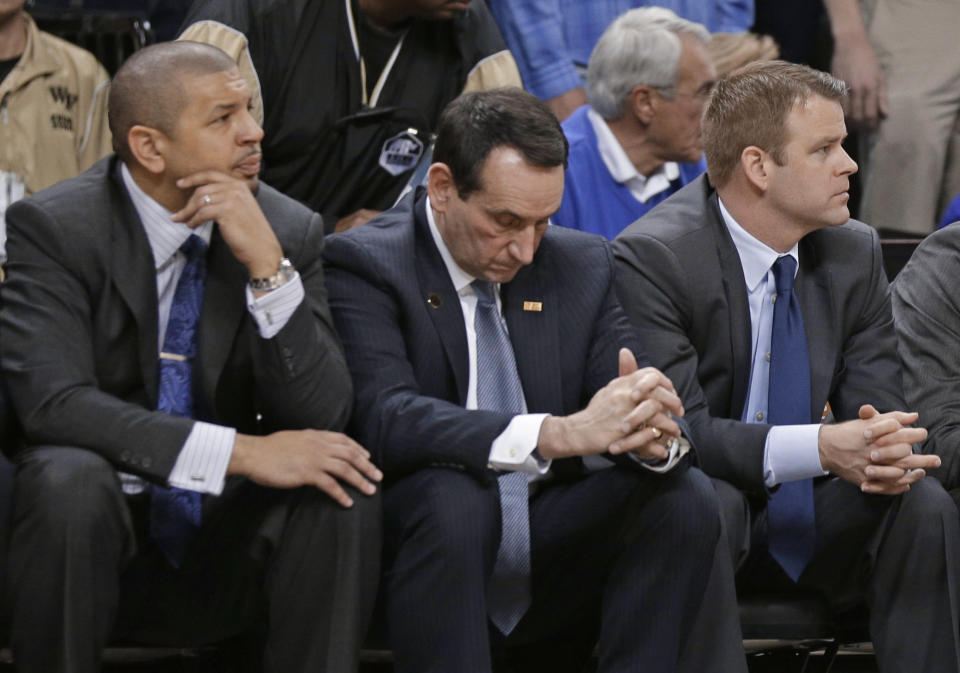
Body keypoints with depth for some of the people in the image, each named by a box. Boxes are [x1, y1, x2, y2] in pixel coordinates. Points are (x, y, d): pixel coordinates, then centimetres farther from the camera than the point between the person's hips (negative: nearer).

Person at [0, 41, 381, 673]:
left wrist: (268, 264, -22)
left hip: (226, 549, 2)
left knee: (343, 487, -24)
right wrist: (242, 452, -31)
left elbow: (320, 418, -9)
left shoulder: (289, 230, -2)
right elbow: (53, 401, -24)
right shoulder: (54, 227, -10)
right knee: (69, 476, -33)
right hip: (106, 531, -2)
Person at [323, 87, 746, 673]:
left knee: (684, 496, -17)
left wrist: (654, 435, -27)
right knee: (450, 494, -35)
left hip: (549, 570, 5)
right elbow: (385, 417, -26)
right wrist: (559, 434, -38)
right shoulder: (365, 265, -9)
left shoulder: (582, 265, 8)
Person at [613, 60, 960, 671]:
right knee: (706, 499, -36)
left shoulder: (855, 253, 1)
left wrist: (886, 452, -26)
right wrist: (822, 447, -38)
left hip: (809, 515, 5)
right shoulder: (652, 258, -18)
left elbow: (875, 405, 0)